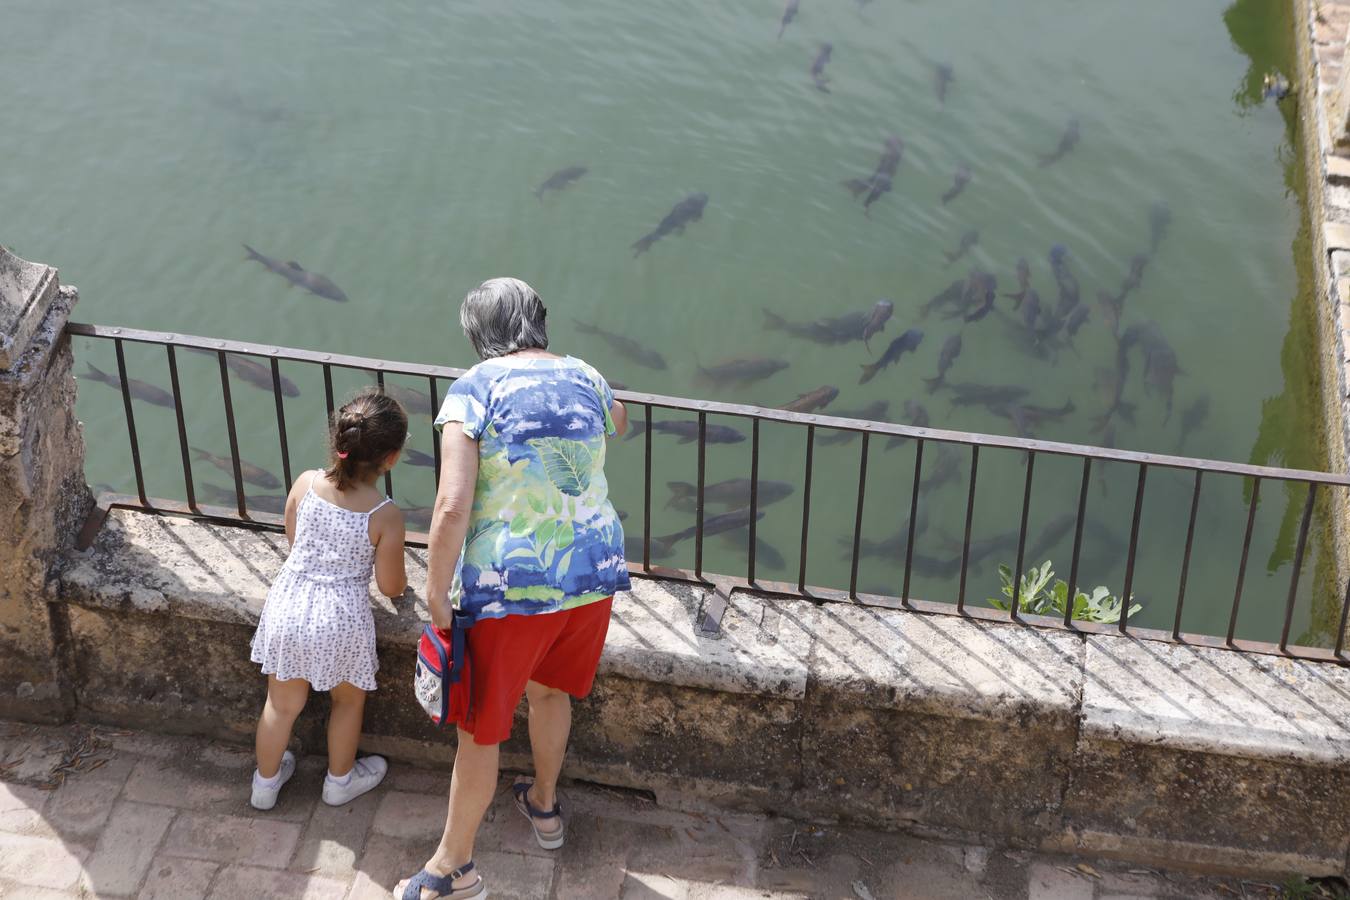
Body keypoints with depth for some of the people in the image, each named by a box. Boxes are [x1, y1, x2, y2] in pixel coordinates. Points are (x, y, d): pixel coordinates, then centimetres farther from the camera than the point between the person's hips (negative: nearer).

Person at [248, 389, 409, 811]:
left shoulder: (305, 484, -8)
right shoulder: (386, 515, -17)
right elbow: (391, 586, -6)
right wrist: (402, 578, 17)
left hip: (289, 607, 3)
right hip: (341, 620, -3)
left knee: (282, 704, 23)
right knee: (348, 702, 26)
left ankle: (266, 782, 43)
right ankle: (340, 780, 45)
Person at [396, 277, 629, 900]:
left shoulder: (474, 390, -13)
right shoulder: (582, 377, 4)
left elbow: (452, 507, -22)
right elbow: (617, 422, 30)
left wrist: (437, 600, -12)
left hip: (511, 585, -5)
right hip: (594, 570, 6)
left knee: (479, 728, 11)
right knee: (550, 688, 31)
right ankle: (544, 805, 52)